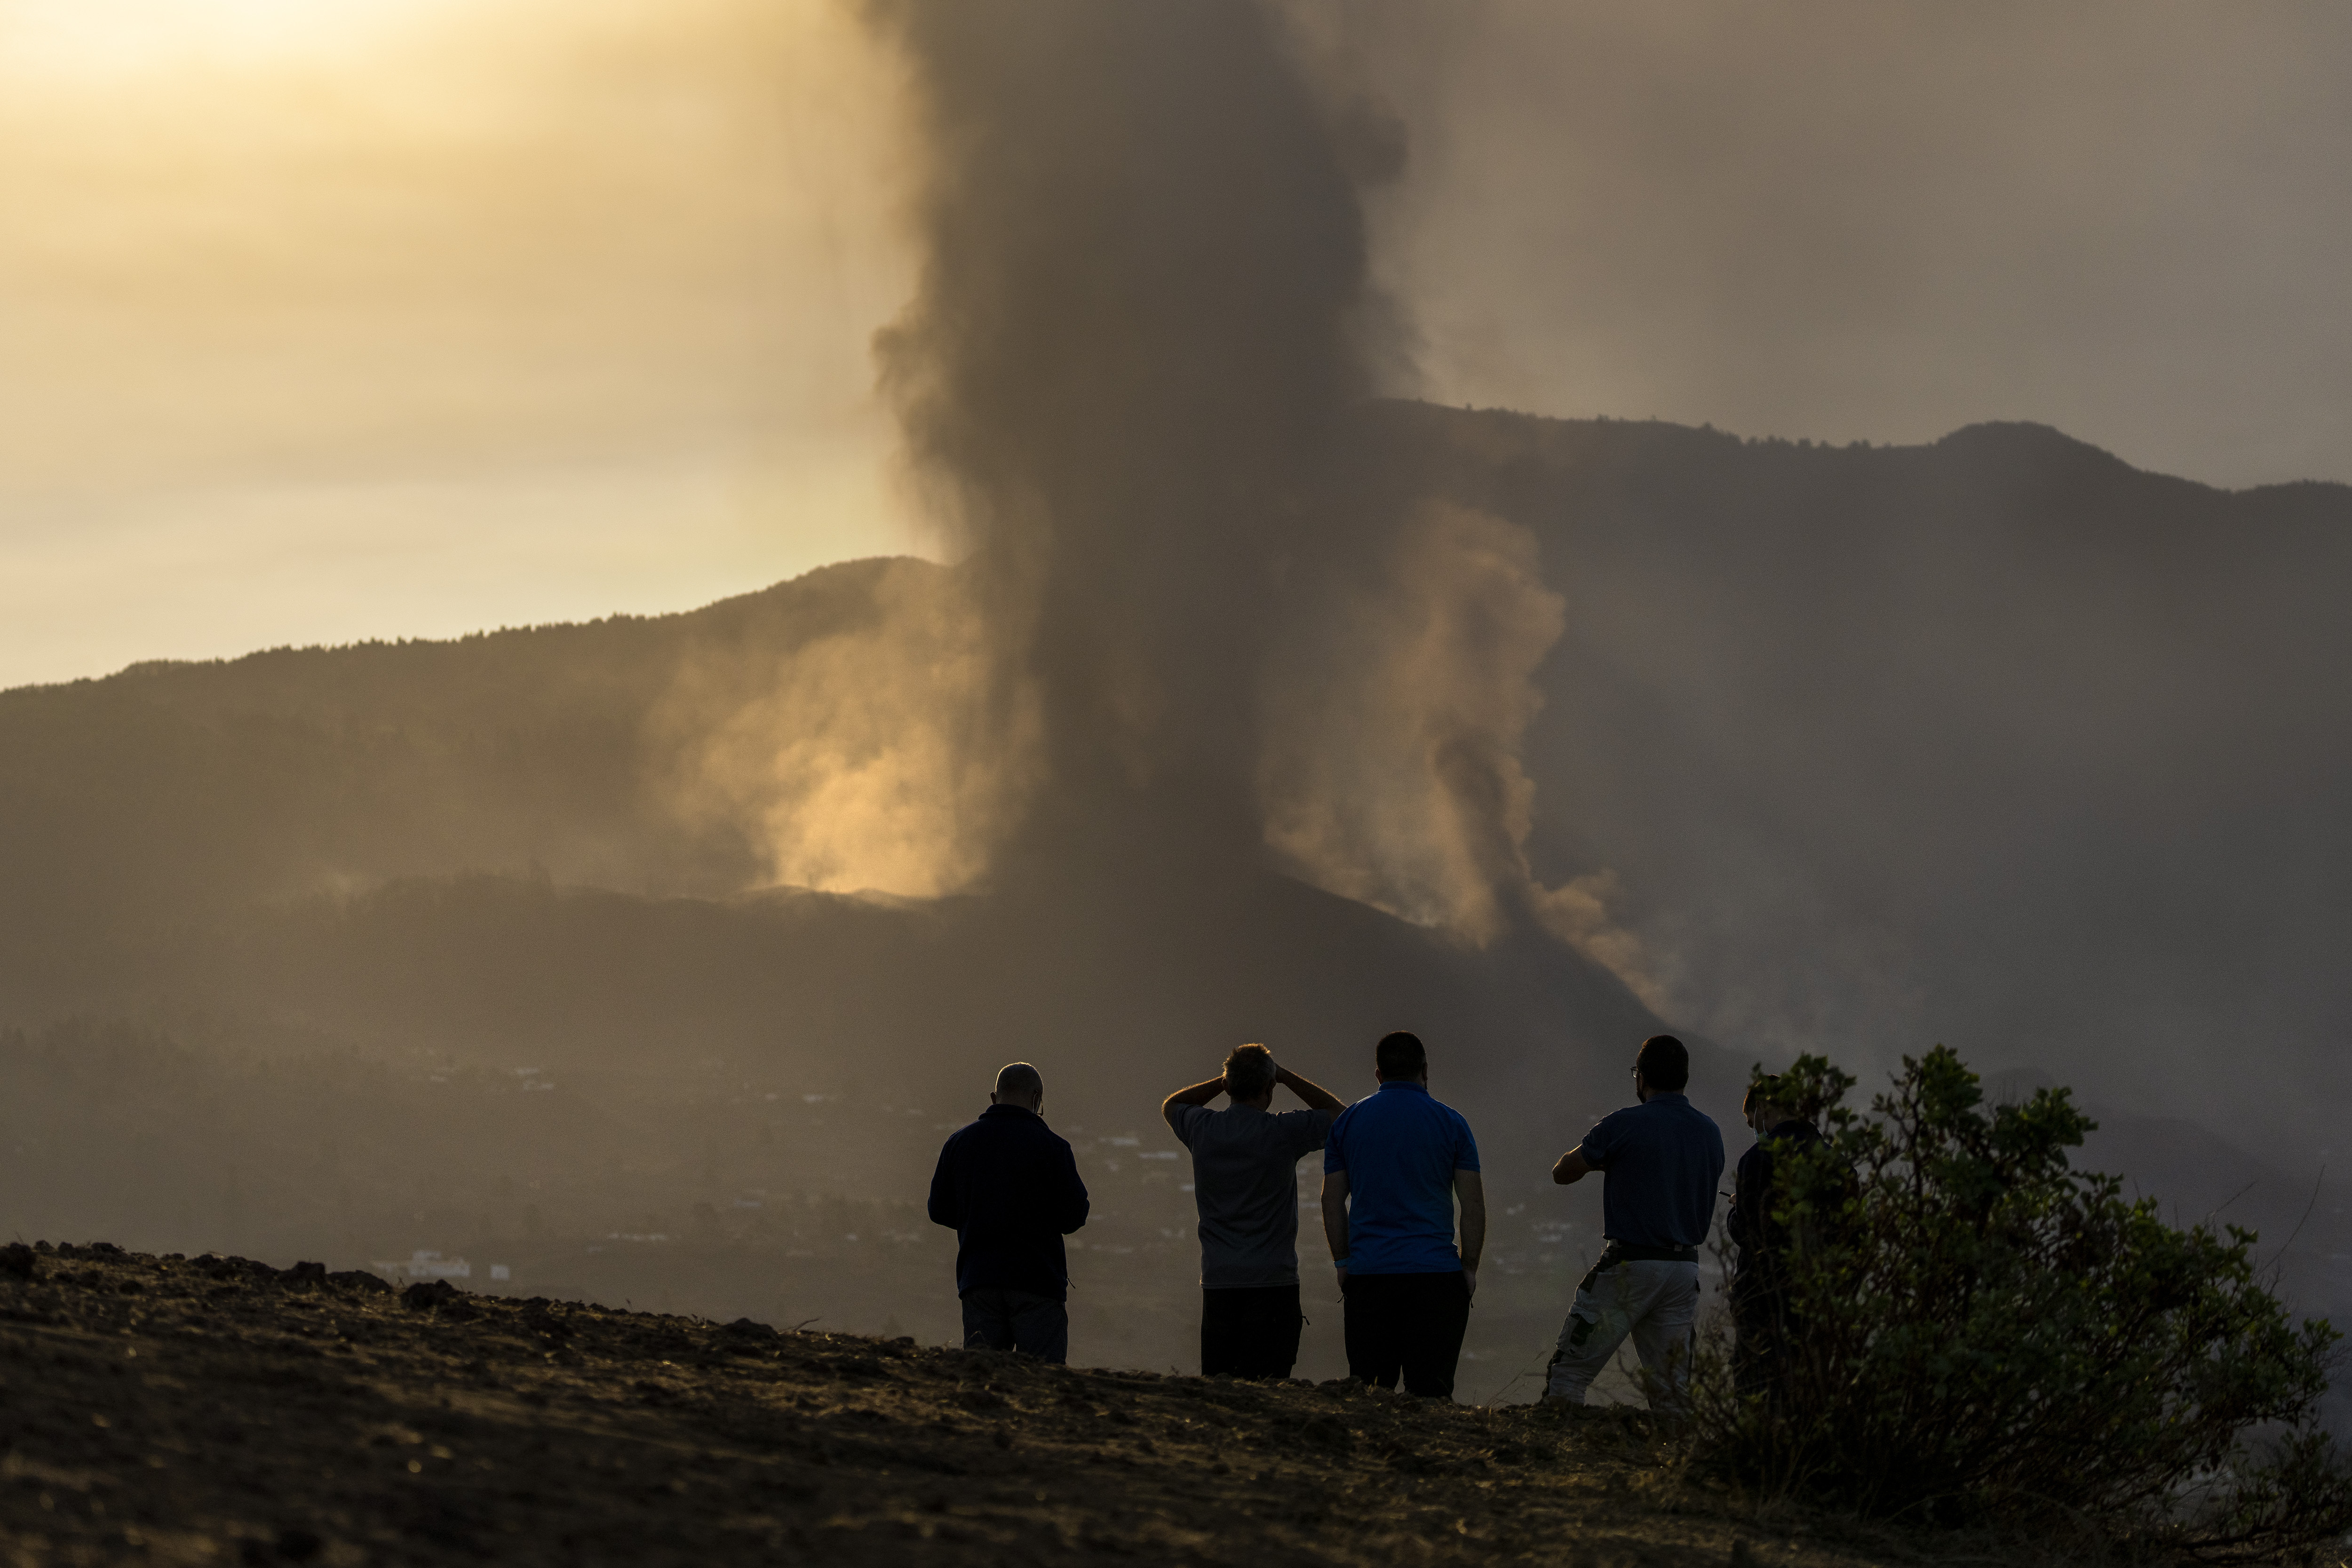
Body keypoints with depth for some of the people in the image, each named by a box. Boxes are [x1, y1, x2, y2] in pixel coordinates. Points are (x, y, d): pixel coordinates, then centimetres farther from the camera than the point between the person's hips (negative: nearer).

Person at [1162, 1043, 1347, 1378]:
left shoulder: (1203, 1129, 2)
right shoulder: (1284, 1132, -9)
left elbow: (1171, 1105, 27)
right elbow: (1340, 1114, 10)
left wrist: (1225, 1080, 19)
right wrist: (1287, 1077, 11)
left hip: (1217, 1283, 4)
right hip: (1272, 1283, -4)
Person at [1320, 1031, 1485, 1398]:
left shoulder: (1349, 1121, 8)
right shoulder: (1450, 1123, 2)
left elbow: (1332, 1201, 9)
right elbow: (1473, 1205, 0)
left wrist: (1342, 1262, 14)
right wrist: (1470, 1267, 8)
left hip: (1367, 1272, 2)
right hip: (1435, 1272, -2)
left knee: (1366, 1395, 5)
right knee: (1431, 1390, -2)